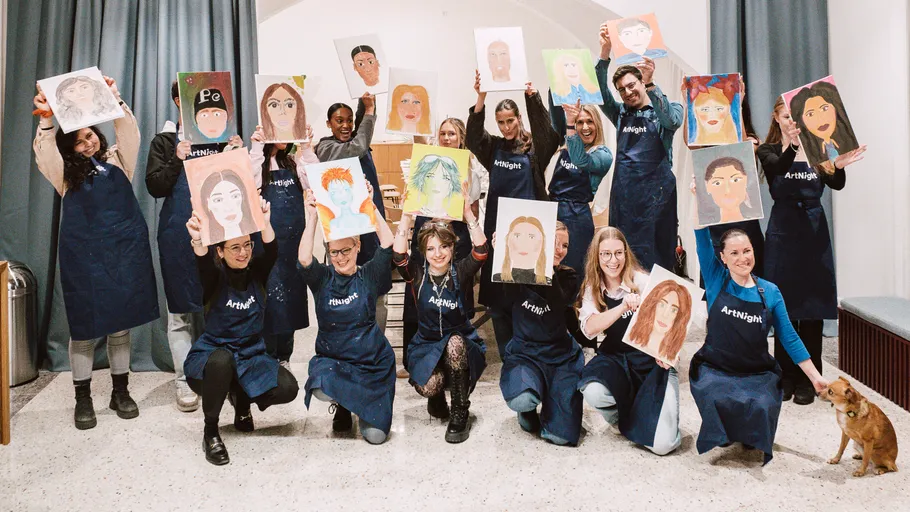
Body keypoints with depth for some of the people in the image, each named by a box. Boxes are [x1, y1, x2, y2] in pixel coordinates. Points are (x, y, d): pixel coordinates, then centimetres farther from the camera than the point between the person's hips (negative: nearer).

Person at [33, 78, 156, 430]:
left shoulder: (117, 160, 10)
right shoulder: (66, 173, 8)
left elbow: (130, 134, -3)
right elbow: (45, 156, -10)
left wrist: (115, 101, -16)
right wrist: (46, 121, -23)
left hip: (126, 249, 1)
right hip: (84, 254, -1)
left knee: (121, 323, 9)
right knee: (85, 325, 3)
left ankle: (121, 391, 21)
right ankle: (83, 399, 15)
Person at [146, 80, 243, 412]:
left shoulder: (221, 136, 12)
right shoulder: (165, 141, 6)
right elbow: (154, 186, -3)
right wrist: (178, 161, -16)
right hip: (180, 234, -2)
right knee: (181, 310, 3)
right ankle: (184, 382, 11)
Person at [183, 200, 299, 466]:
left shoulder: (256, 272, -3)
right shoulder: (216, 277, -11)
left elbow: (271, 251, -25)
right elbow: (204, 265, -35)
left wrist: (265, 223, -46)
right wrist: (198, 242, -59)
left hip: (251, 356, 3)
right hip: (211, 355, -3)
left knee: (287, 388, -21)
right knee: (222, 359, -39)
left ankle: (241, 398, 15)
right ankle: (210, 431, -15)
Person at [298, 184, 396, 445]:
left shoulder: (369, 276, -2)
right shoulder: (322, 278, -1)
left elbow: (387, 242, -17)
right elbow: (304, 259, -21)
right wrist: (313, 215, -24)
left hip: (372, 362, 0)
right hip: (331, 358, 1)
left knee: (375, 435, -10)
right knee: (322, 389, -34)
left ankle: (360, 405, 27)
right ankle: (342, 407, 5)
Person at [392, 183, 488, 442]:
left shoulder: (460, 271, -6)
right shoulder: (417, 273, -4)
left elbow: (481, 249, -24)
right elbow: (398, 254, -24)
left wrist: (467, 210, -30)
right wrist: (408, 215, -28)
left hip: (462, 345, 0)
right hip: (426, 346, 0)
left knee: (455, 343, -37)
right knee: (429, 386, -32)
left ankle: (460, 415, -18)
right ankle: (437, 397, 11)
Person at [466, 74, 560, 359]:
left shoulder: (534, 148, 2)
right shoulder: (493, 147, 10)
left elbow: (546, 130, -18)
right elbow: (472, 135, -7)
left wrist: (532, 97, -31)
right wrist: (480, 99, -21)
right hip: (497, 225, 3)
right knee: (495, 292, 4)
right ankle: (507, 355, 17)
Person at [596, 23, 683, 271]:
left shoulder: (669, 110, 5)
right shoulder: (620, 113, 14)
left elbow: (671, 120, -18)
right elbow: (600, 93, -1)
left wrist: (650, 84, -29)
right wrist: (604, 53, -15)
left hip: (656, 193, -3)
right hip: (624, 193, 4)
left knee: (658, 253, -4)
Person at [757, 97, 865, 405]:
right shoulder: (769, 151, 3)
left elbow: (836, 185, -6)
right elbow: (779, 167, -19)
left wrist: (840, 166, -28)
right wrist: (790, 146, -39)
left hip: (814, 232, 1)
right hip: (783, 232, -1)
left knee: (812, 308, 3)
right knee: (784, 306, 3)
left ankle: (808, 379, 13)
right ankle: (786, 377, 14)